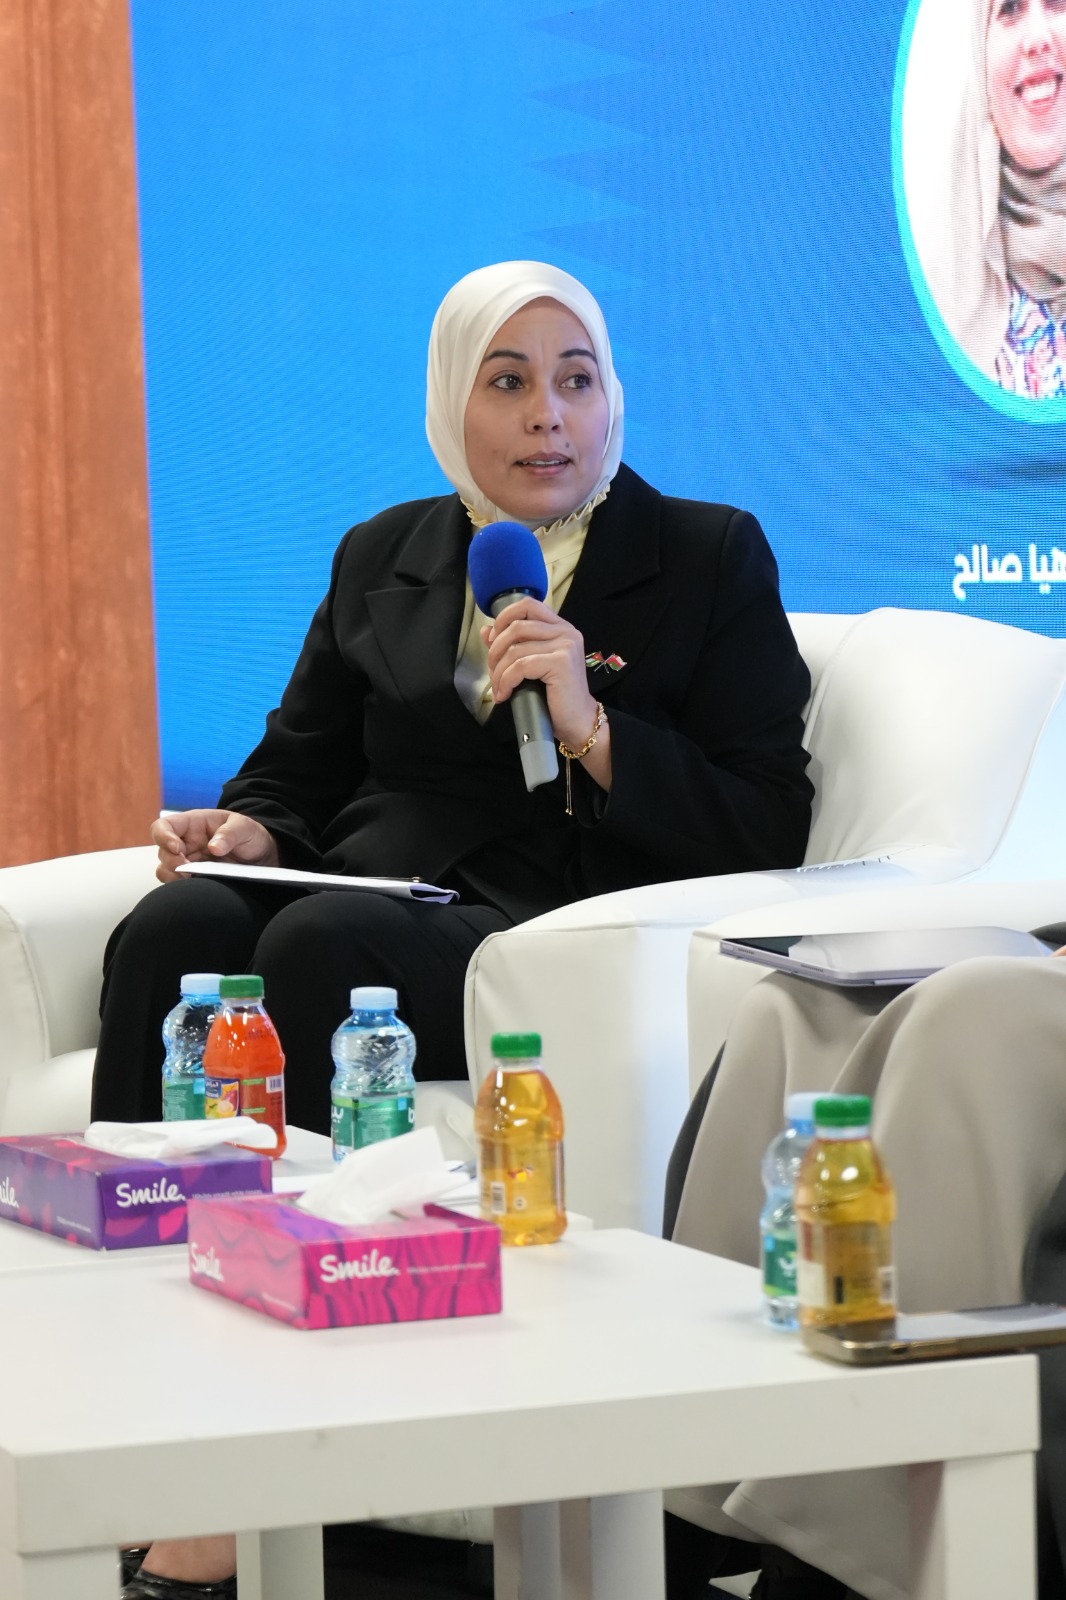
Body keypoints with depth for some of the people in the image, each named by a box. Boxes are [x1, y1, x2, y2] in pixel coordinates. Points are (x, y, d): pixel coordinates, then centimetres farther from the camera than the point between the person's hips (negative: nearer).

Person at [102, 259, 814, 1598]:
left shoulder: (710, 557, 10)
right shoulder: (382, 557, 22)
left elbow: (767, 829, 2)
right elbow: (299, 769, 25)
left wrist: (592, 728, -11)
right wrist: (249, 826, 1)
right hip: (369, 897, 4)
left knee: (317, 945, -35)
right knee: (174, 928, -30)